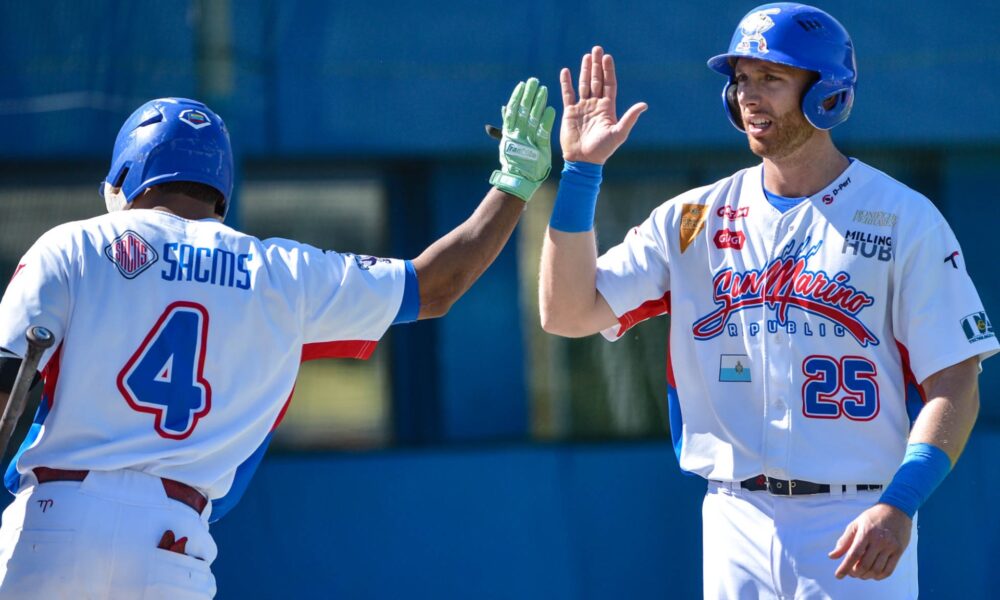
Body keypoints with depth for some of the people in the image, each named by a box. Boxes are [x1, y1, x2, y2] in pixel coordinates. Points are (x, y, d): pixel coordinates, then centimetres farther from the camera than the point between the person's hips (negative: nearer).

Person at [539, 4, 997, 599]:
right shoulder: (694, 218, 9)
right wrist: (581, 170, -6)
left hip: (860, 526, -4)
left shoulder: (905, 220, -2)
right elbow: (567, 313, 3)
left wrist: (899, 506, -20)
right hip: (736, 522, 4)